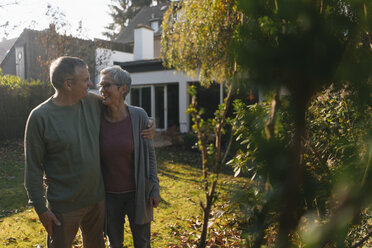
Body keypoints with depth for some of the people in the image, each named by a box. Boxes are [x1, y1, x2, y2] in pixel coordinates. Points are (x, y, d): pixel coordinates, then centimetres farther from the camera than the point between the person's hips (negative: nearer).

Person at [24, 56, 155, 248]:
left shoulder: (93, 102, -3)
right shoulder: (40, 117, -15)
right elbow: (33, 168, -11)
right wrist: (40, 208, -10)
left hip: (97, 199, 5)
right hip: (63, 206, -4)